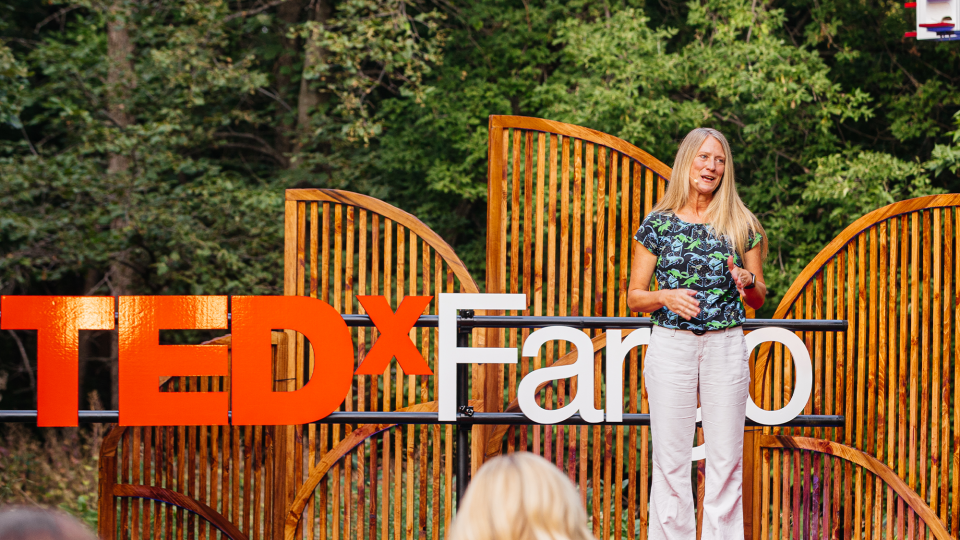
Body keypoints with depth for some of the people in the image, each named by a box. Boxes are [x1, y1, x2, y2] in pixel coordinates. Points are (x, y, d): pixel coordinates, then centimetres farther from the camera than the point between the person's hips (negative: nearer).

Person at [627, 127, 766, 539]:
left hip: (726, 346, 1)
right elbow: (634, 297, 6)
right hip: (671, 345, -1)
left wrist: (748, 283, -10)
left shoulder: (741, 225, 6)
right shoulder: (659, 224, 3)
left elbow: (759, 299, 12)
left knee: (725, 459, 1)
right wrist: (665, 297, -13)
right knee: (670, 459, -1)